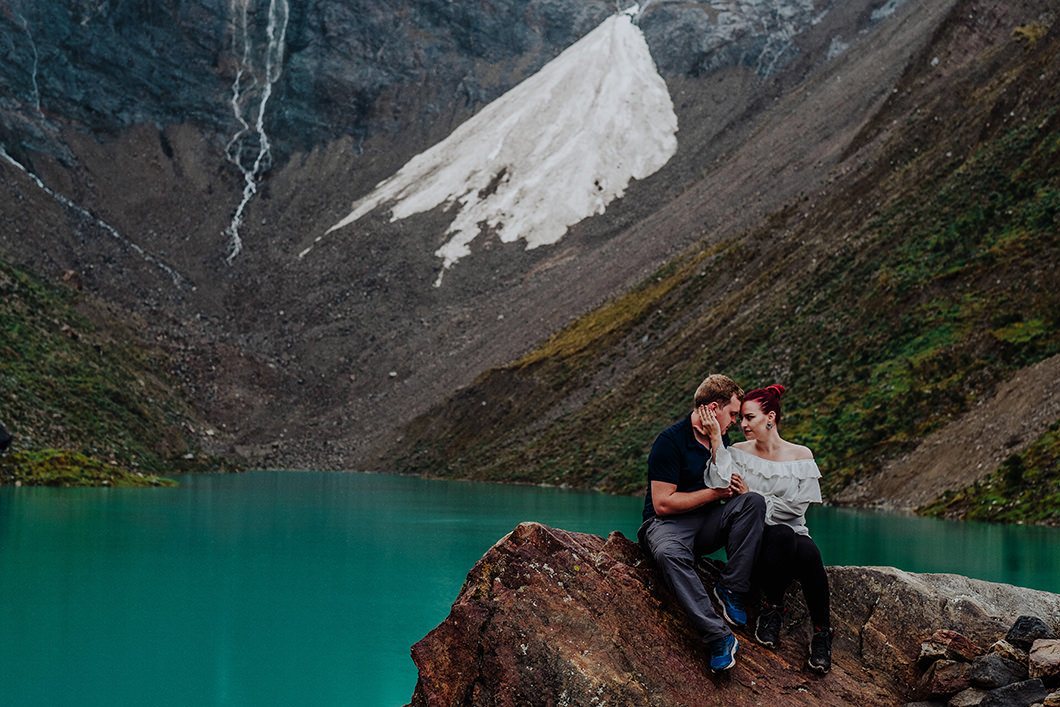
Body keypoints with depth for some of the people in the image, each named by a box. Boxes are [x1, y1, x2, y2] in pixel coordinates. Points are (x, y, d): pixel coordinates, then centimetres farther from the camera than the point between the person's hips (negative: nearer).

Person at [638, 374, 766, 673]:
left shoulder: (718, 439, 12)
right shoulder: (670, 440, -12)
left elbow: (729, 488, -2)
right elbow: (663, 503, -17)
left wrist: (716, 441, -8)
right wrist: (713, 493, -9)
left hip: (707, 524, 6)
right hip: (667, 523, -6)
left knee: (754, 501, -21)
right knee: (669, 554, -41)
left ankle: (731, 590, -20)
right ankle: (718, 638, -45)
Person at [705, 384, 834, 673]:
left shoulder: (800, 455, 5)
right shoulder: (738, 453, 6)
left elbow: (797, 507, -3)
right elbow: (720, 485, -14)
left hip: (793, 533, 1)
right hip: (753, 539, -1)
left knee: (808, 552, -35)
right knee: (781, 536, -37)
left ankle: (822, 632, -17)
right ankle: (772, 608, -15)